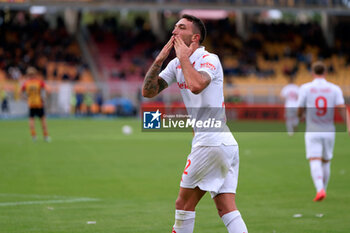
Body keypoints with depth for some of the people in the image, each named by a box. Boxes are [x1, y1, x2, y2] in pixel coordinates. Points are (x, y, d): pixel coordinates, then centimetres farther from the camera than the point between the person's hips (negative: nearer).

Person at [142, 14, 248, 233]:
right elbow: (148, 91, 12)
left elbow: (196, 85, -30)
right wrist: (159, 59, 1)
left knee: (184, 204, 2)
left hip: (211, 141, -9)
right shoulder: (176, 65, 16)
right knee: (227, 209, 2)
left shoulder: (210, 59, -9)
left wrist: (184, 57, -15)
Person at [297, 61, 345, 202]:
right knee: (326, 162, 17)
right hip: (329, 131, 2)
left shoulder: (305, 88, -3)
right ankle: (323, 190, 26)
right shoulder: (335, 89, 1)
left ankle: (320, 189, -30)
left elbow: (300, 112, 2)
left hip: (312, 131, -2)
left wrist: (302, 116, 25)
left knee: (314, 162, -9)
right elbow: (342, 109, -10)